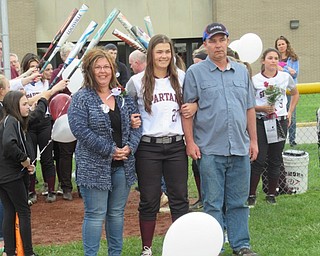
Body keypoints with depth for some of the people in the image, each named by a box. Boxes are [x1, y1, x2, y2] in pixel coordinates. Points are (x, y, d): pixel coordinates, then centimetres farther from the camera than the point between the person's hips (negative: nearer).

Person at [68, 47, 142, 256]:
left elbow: (136, 125, 10)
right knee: (96, 215, -1)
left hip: (122, 165, 5)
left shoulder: (123, 97, 10)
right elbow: (80, 130, -15)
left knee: (117, 213, 13)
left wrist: (130, 147, -9)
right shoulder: (82, 98, -5)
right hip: (95, 166, -5)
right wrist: (110, 150, -17)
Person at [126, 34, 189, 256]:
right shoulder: (137, 82, -1)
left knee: (179, 199, 6)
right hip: (148, 147, -2)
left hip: (176, 145, 2)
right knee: (149, 200, 5)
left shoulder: (181, 78, 5)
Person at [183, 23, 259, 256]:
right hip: (210, 149, -4)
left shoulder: (242, 71, 12)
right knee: (213, 203, 3)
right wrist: (190, 142, -8)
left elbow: (250, 108, 15)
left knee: (239, 202, 12)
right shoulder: (195, 73, -1)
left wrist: (253, 140, 11)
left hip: (240, 149, 4)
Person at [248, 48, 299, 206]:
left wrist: (290, 113, 14)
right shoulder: (255, 80, -4)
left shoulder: (285, 77, 4)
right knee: (259, 160, -7)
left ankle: (271, 194, 19)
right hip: (261, 123, -3)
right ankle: (251, 195, 4)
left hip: (280, 122, 3)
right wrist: (261, 108, -16)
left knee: (275, 160, 8)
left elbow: (295, 94, 22)